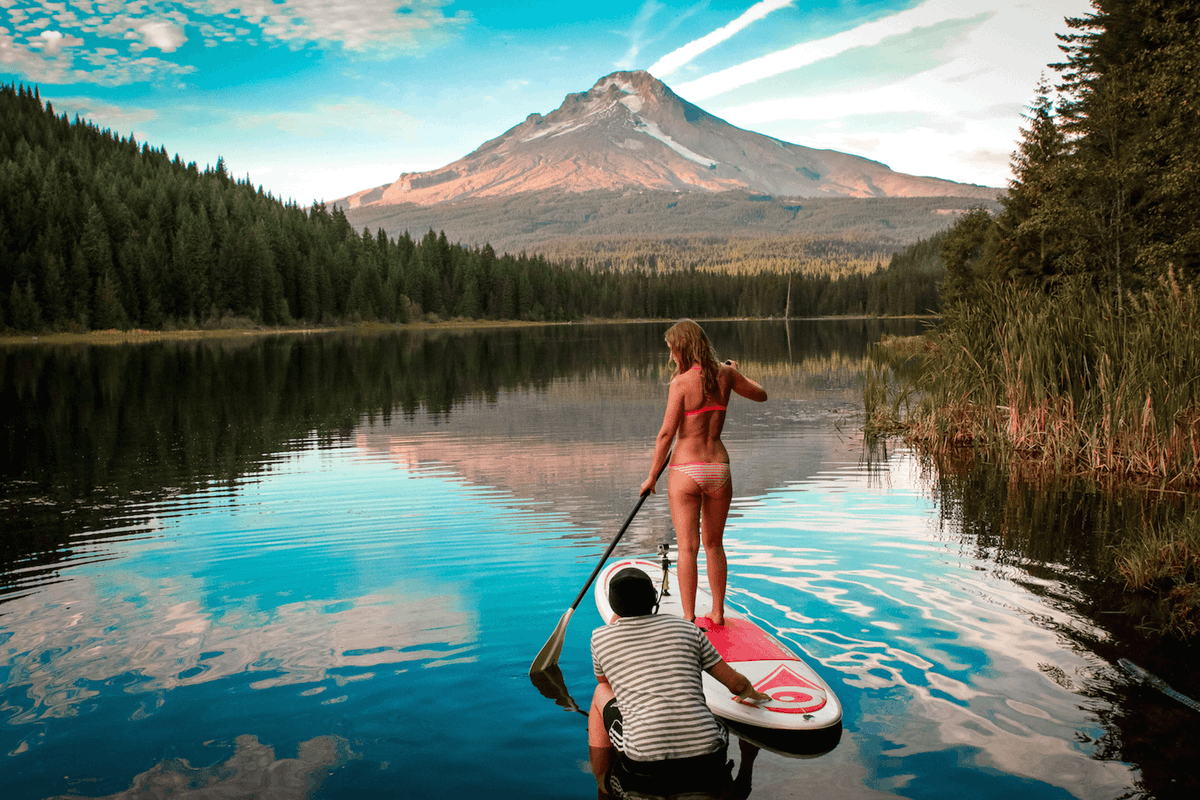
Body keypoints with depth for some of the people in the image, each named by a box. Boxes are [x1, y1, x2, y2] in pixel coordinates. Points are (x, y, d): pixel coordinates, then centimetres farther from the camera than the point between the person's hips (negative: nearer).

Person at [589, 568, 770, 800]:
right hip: (706, 768, 2)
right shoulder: (686, 628, 13)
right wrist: (753, 695, 41)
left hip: (643, 772, -2)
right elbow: (737, 684, 17)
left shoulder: (600, 637, 8)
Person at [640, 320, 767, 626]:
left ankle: (689, 620, 5)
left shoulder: (681, 382, -13)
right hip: (718, 469, 5)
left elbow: (666, 434, -12)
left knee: (688, 548, 1)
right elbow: (761, 394, 20)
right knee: (714, 544, 19)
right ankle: (718, 612, 29)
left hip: (685, 472, -5)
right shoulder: (725, 374, 2)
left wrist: (652, 477, -3)